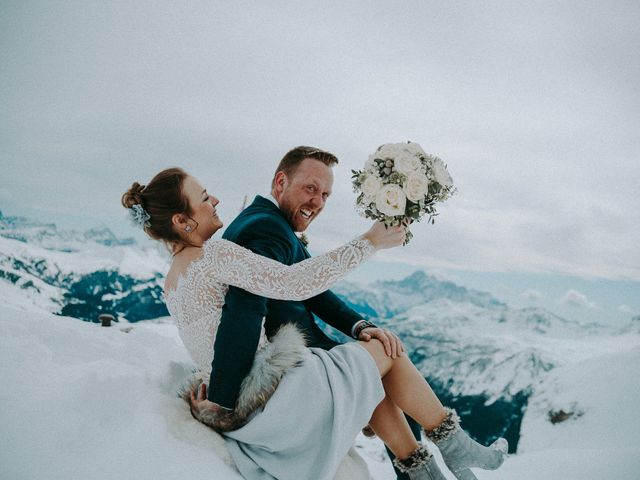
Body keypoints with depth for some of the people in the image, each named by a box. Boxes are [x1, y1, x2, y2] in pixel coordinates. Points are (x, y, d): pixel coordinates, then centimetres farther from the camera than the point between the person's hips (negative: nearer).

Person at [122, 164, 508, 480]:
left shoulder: (173, 282, 10)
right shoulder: (213, 255, -20)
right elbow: (295, 283, -28)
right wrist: (369, 243, -21)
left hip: (245, 406, 10)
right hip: (275, 395, -10)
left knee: (372, 375, 20)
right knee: (387, 350, 3)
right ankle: (455, 445, 18)